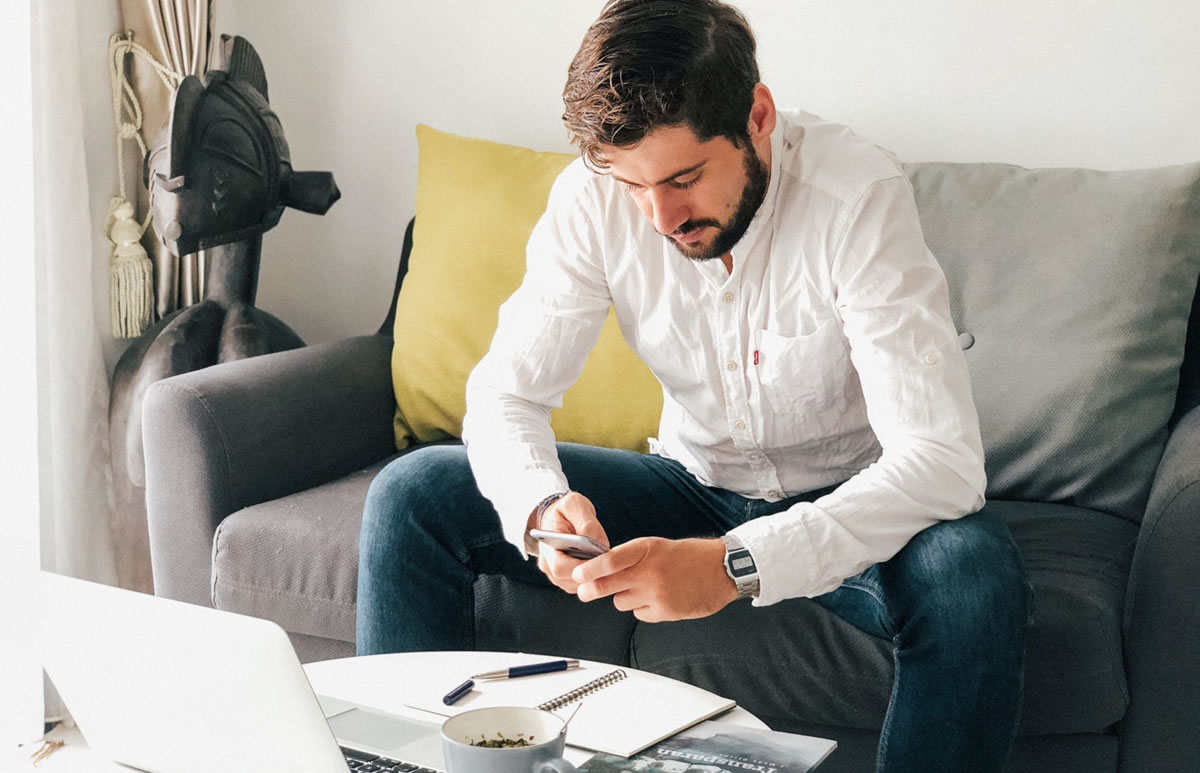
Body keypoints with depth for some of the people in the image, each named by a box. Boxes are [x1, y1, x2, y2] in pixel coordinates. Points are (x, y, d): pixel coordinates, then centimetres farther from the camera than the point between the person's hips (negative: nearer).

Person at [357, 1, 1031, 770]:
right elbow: (505, 391, -9)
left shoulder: (860, 194, -26)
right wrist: (542, 505, -33)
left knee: (975, 578, -38)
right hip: (695, 485, 3)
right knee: (411, 495, -12)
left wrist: (735, 565, -44)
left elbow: (943, 460, -33)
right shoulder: (594, 196, -14)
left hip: (846, 500, -3)